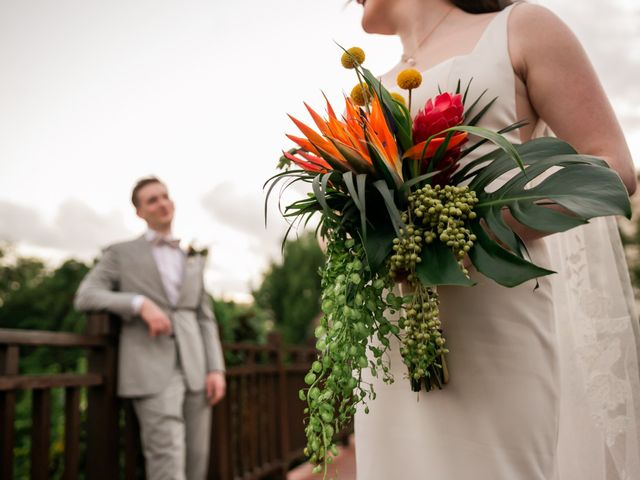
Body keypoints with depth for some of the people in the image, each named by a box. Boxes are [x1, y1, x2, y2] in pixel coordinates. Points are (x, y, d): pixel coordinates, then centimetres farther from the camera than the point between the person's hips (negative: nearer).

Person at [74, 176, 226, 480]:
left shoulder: (195, 259, 19)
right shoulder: (121, 254, 9)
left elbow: (205, 318, 16)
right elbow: (85, 296, -2)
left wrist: (216, 368, 4)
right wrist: (141, 303, -16)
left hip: (195, 367, 4)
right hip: (151, 368, -4)